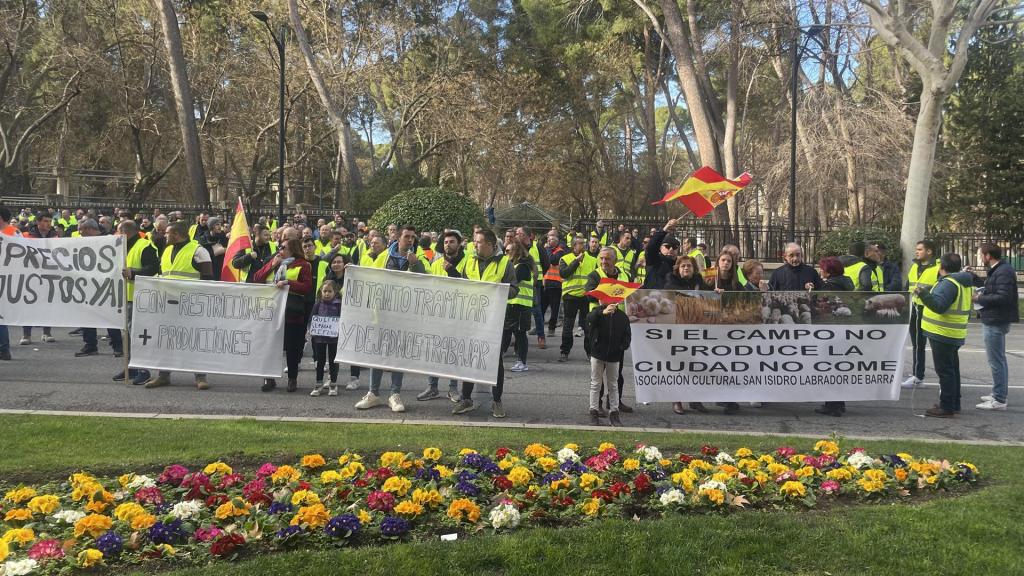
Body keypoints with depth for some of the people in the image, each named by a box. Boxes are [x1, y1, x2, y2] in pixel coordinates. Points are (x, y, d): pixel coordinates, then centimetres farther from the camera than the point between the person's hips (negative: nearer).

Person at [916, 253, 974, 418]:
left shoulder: (948, 283, -18)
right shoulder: (964, 283, 14)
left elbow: (939, 305, -29)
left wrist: (923, 294, -39)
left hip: (942, 335, -10)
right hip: (954, 335, 10)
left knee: (945, 370, -6)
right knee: (952, 369, 18)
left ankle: (947, 407, -3)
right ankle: (954, 404, 27)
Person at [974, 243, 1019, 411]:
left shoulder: (1003, 272, -19)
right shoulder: (998, 270, 13)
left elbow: (1003, 297, -27)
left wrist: (980, 299, -19)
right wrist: (983, 293, 5)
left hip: (995, 323, -11)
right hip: (994, 321, 11)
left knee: (996, 361, -6)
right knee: (999, 360, 18)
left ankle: (999, 400, -1)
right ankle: (999, 394, 29)